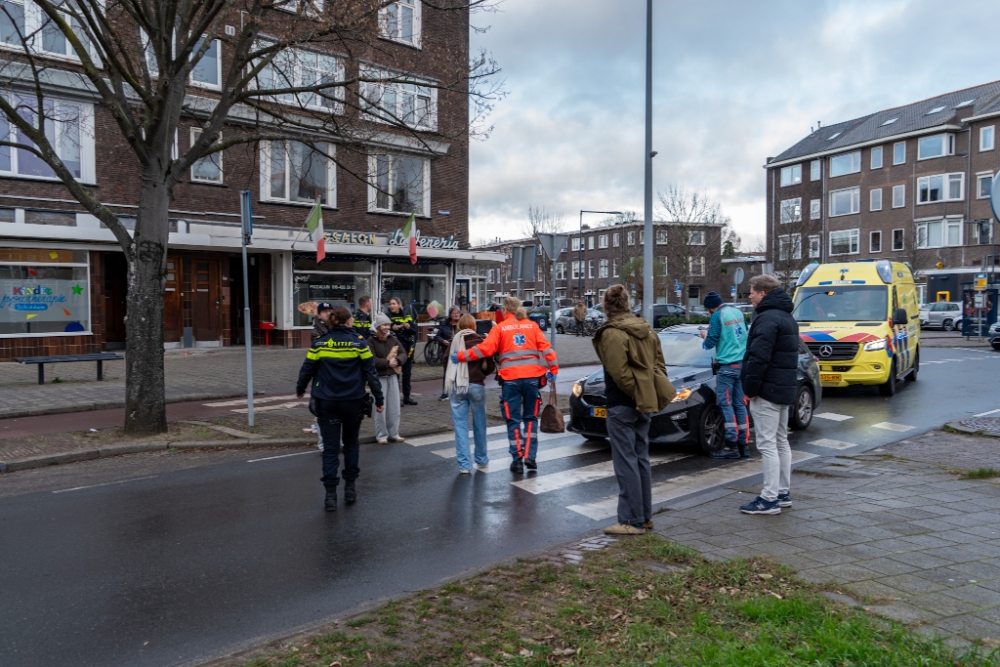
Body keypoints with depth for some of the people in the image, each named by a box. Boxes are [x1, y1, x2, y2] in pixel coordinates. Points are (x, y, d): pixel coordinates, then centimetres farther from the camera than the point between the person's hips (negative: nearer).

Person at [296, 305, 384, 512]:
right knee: (351, 443, 19)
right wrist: (379, 398, 3)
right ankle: (350, 487, 21)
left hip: (326, 402, 0)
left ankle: (331, 494, 2)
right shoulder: (358, 342, -5)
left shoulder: (319, 343, -1)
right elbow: (370, 373, -5)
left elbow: (307, 370, 5)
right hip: (353, 401, 0)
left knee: (330, 448, 5)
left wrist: (300, 389, 24)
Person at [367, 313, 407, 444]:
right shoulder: (371, 341, -10)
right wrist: (387, 363, -20)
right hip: (379, 378, -5)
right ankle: (381, 435, 11)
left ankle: (394, 434, 20)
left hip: (393, 377, 5)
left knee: (394, 407, 10)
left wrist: (397, 360, -17)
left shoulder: (393, 339, 7)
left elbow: (403, 353, 2)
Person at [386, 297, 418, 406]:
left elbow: (414, 330, 4)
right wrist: (392, 328, -23)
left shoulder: (407, 316, 8)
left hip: (407, 347, 3)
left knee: (407, 373, 9)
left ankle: (406, 397, 19)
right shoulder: (387, 316, 0)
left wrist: (408, 327, -15)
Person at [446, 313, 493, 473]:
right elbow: (489, 367, -4)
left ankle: (464, 464, 2)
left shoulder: (455, 341, -1)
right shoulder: (481, 342, -3)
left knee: (460, 426, 4)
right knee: (479, 424, 14)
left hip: (457, 386, 0)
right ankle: (481, 460, 26)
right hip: (476, 385, 0)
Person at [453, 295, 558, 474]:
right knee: (531, 417, 15)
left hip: (510, 379, -2)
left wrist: (461, 356, -2)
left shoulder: (500, 327, 3)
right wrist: (553, 369, 6)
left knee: (513, 420, 8)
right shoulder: (532, 325, 10)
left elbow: (485, 349, -9)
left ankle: (517, 460, 7)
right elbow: (545, 348, 2)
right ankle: (529, 456, 6)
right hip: (532, 377, 2)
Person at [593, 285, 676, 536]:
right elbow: (659, 364, 12)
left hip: (622, 405, -9)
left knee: (626, 463, -2)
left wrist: (635, 395, -14)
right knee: (641, 459, 16)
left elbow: (619, 371, -23)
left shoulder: (611, 334, -15)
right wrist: (648, 393, 8)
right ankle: (645, 516, 24)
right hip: (643, 404, 9)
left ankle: (631, 521, 3)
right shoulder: (646, 330, 12)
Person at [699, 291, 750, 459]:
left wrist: (705, 335, 11)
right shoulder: (738, 313, 11)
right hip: (742, 363, 7)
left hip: (727, 366, -7)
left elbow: (710, 343, -10)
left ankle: (732, 445, -4)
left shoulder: (717, 317, -11)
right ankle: (744, 444, 11)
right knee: (740, 404, 10)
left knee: (726, 404, -3)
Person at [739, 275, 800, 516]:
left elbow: (759, 358, -25)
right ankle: (783, 493, 24)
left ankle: (769, 499, -4)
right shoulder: (787, 317, 16)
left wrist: (751, 388, -17)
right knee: (781, 442, 16)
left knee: (767, 444, -7)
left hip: (768, 390, -11)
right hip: (784, 388, 11)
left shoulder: (767, 319, -18)